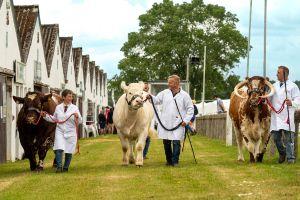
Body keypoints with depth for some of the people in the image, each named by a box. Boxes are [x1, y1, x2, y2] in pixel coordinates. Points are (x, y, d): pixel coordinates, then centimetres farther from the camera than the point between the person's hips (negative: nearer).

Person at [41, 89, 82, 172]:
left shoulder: (74, 108, -1)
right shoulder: (58, 107, 6)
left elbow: (80, 121, -4)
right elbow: (54, 119, 19)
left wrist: (77, 117, -25)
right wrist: (45, 116, 8)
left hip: (70, 132, -1)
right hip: (60, 131, 1)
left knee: (69, 151, 6)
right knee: (59, 149, -16)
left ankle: (65, 168, 21)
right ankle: (59, 166, -9)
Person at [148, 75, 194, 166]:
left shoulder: (184, 95, 1)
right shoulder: (165, 93, 9)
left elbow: (190, 109, 3)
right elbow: (156, 100, 7)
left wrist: (186, 120, -5)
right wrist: (150, 97, -14)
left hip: (177, 124, -3)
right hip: (165, 123, 3)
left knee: (176, 142, -9)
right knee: (166, 143, 7)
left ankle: (175, 161, -1)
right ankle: (169, 160, 19)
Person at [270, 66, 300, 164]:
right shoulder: (274, 86, 18)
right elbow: (269, 99, 27)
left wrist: (292, 103, -23)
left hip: (287, 117, -5)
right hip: (275, 116, 5)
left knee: (288, 137, -5)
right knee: (276, 138, 6)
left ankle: (290, 157, 1)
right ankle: (282, 154, 26)